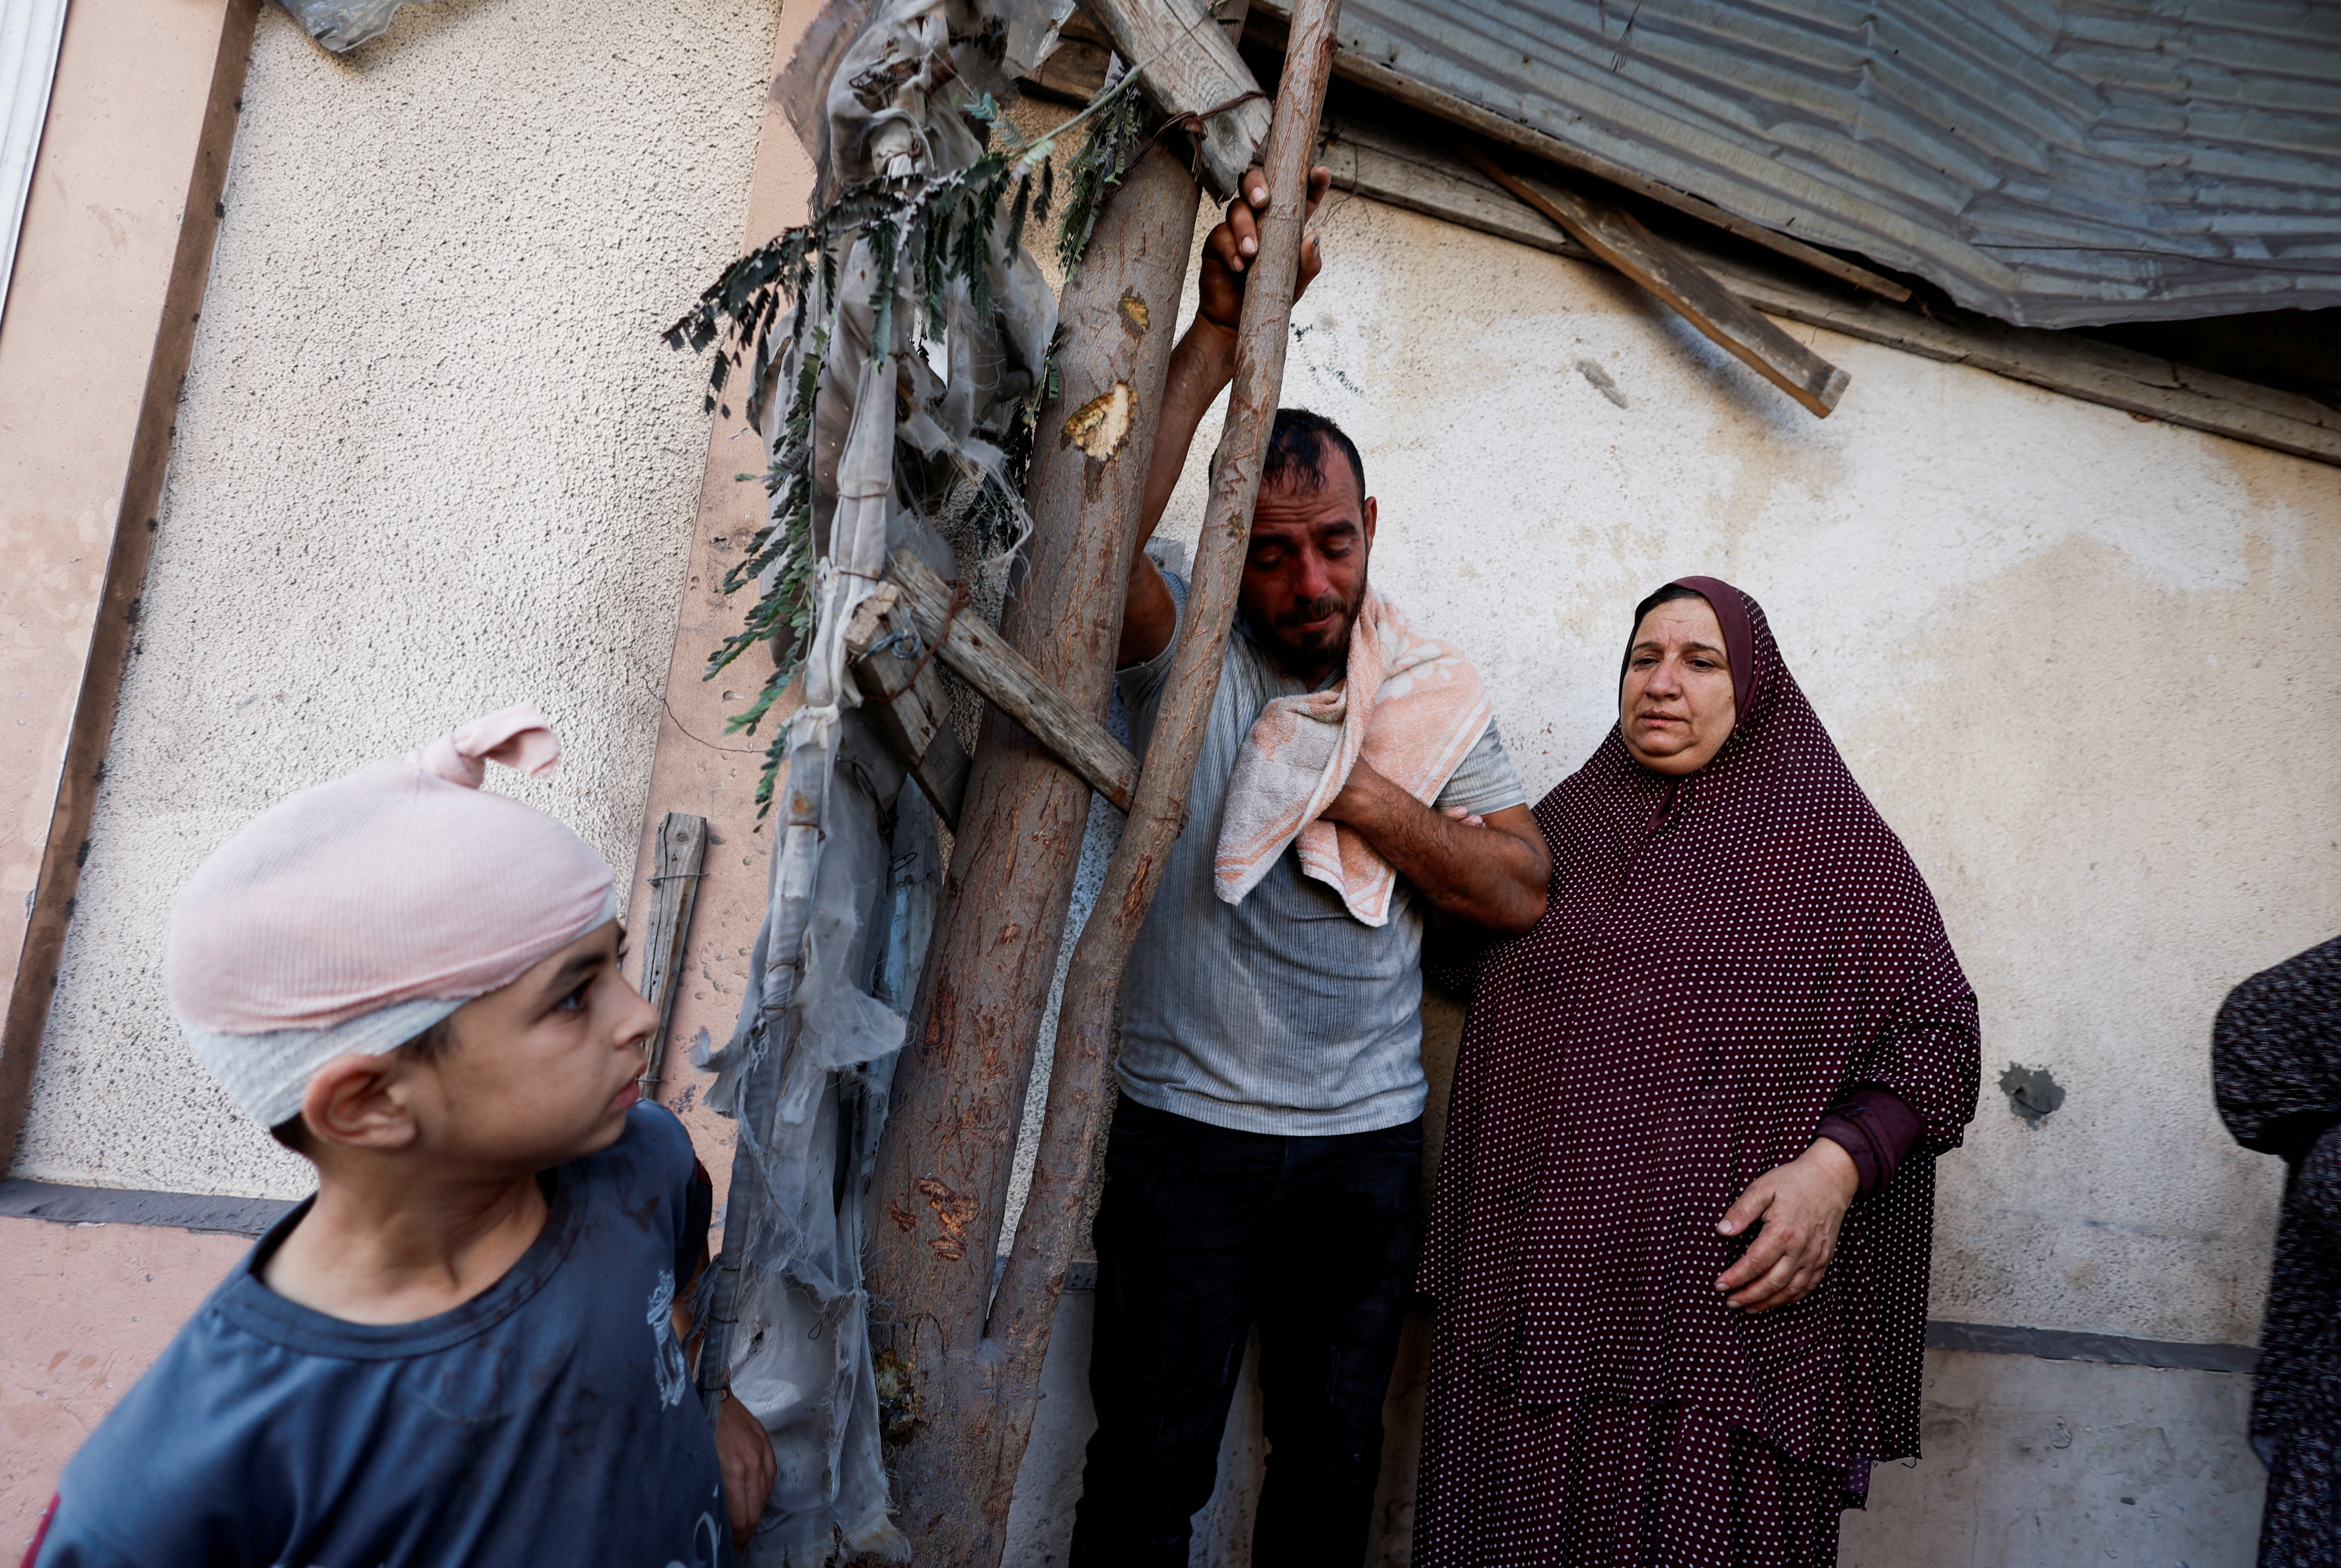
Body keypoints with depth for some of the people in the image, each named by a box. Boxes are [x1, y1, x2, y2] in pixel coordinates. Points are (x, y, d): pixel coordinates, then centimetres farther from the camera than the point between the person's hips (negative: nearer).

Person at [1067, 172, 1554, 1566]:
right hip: (1188, 1127, -3)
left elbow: (1520, 892, -3)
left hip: (1371, 1138, 3)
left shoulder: (1436, 694, 4)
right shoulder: (1188, 649, -6)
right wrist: (1223, 329, -33)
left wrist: (1357, 786, -13)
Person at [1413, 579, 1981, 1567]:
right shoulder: (1563, 826, 12)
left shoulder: (1828, 838, 1)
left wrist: (1833, 1167, -16)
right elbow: (1475, 985, 20)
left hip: (1730, 1294, -3)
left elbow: (1936, 1031, -2)